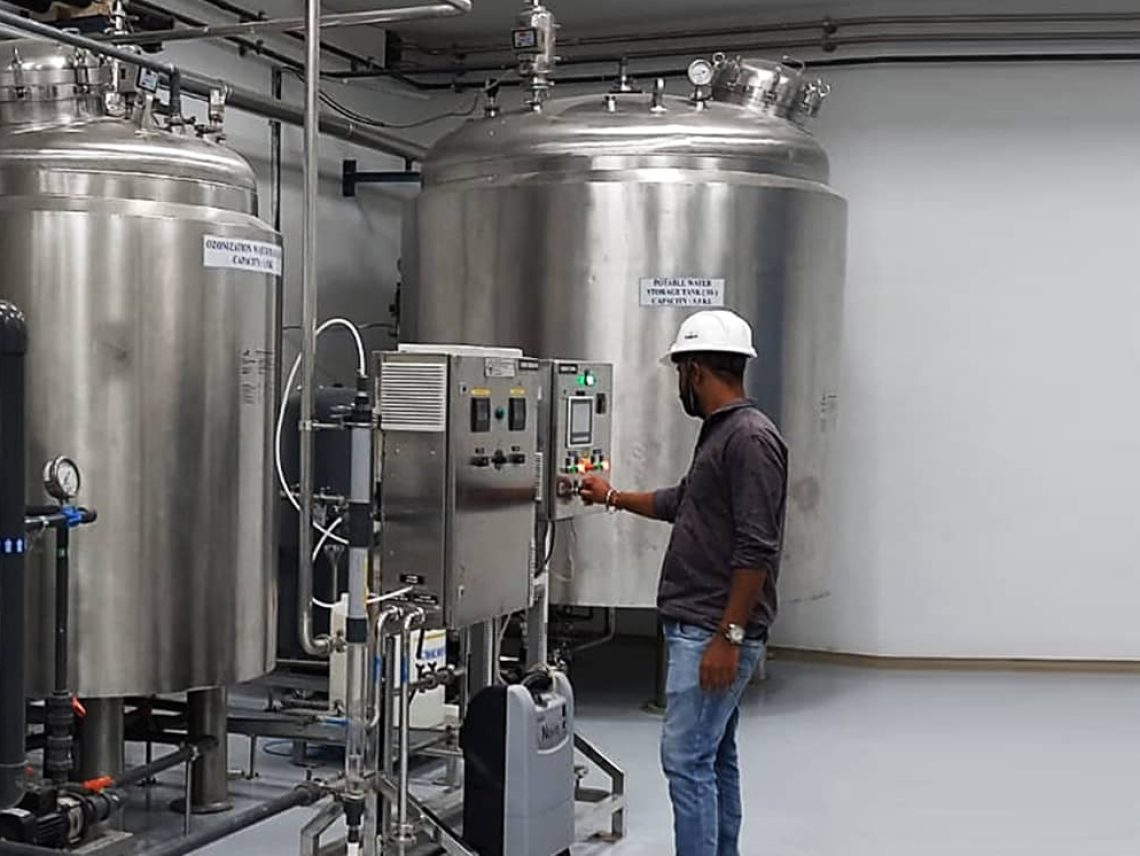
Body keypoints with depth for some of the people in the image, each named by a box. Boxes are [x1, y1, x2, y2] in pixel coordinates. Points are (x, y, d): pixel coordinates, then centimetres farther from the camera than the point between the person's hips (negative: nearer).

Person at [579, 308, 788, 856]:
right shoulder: (720, 433, 15)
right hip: (697, 628, 10)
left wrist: (727, 637, -22)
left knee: (687, 759, -9)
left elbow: (756, 550, -22)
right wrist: (612, 497, 40)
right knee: (714, 759, 14)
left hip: (714, 634, -10)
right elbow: (683, 503, 32)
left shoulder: (750, 438, -16)